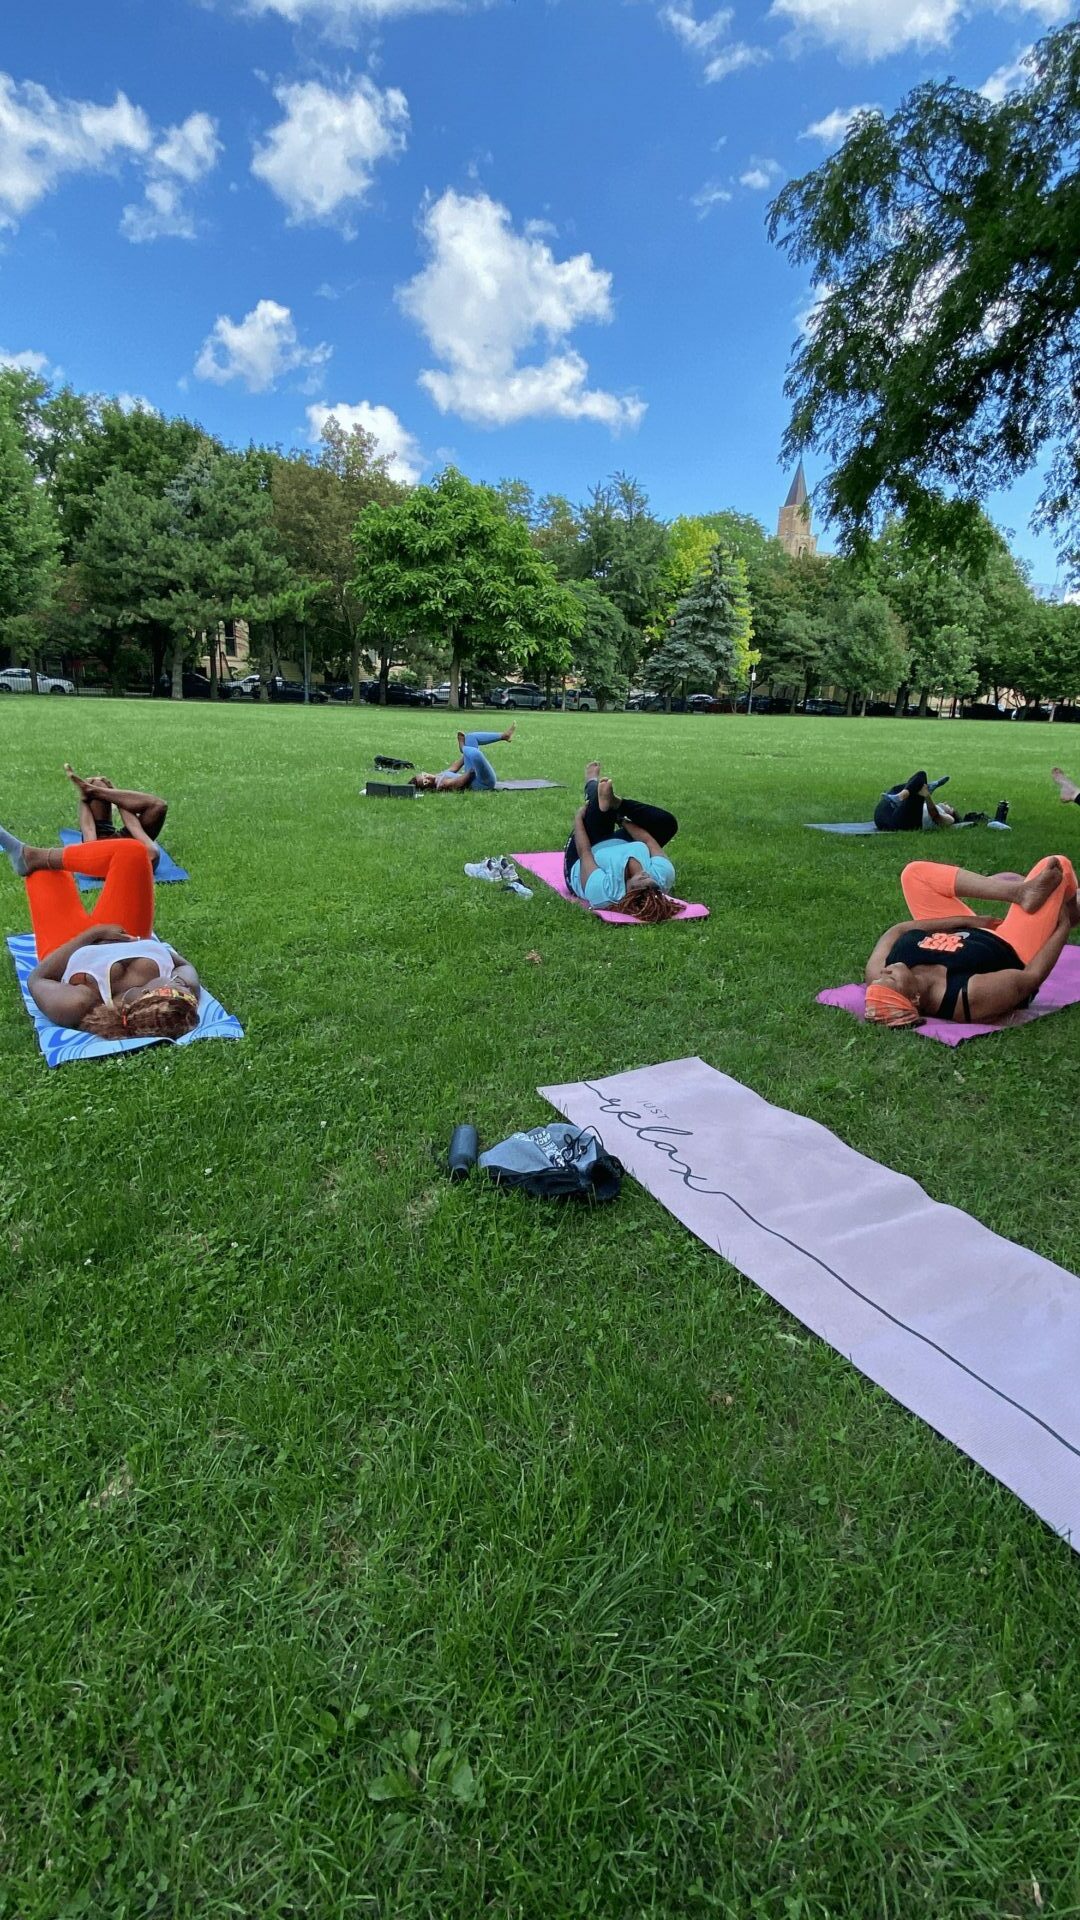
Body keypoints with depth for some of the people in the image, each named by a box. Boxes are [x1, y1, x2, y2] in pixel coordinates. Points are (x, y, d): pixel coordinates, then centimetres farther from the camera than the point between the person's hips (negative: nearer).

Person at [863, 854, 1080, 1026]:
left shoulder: (875, 976, -34)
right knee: (1058, 865, -3)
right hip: (1013, 952, -4)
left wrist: (965, 920, -14)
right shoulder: (971, 997, -44)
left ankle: (1020, 892, -7)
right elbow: (1032, 976, -26)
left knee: (915, 873, -6)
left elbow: (897, 930, -13)